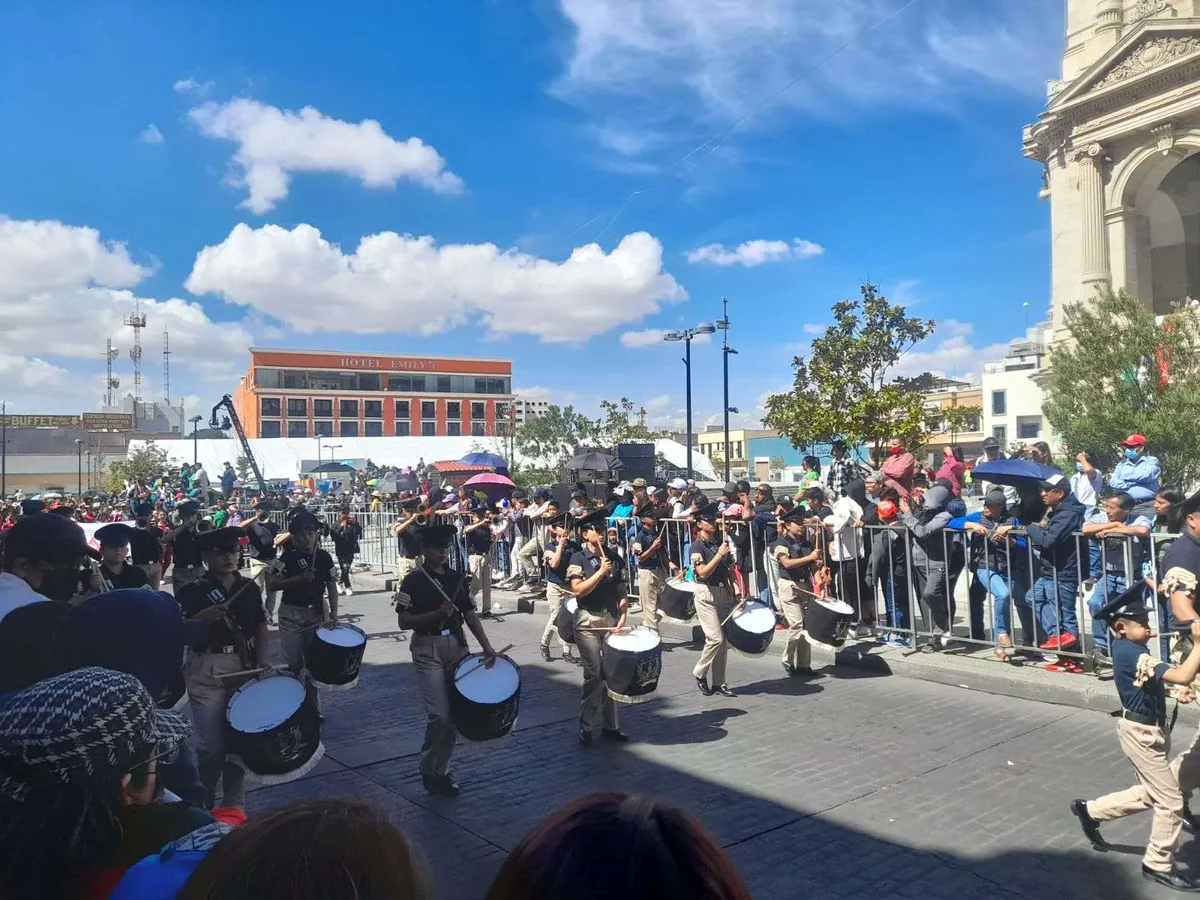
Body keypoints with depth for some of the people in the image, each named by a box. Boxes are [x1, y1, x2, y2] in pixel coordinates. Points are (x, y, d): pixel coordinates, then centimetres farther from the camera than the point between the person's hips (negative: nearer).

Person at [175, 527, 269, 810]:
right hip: (207, 671, -3)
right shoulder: (191, 591, -5)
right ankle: (204, 806, 21)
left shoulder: (249, 588, 6)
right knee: (211, 744, -1)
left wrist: (261, 659, -4)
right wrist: (202, 618, -23)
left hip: (244, 667, 4)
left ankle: (235, 806, 28)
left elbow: (260, 626, 9)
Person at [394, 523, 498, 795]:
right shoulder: (413, 581, -6)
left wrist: (487, 647, -2)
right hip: (427, 650, -5)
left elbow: (470, 615, 7)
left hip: (457, 646, 5)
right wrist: (437, 614, -22)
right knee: (439, 715, -11)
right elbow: (404, 621, -10)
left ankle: (442, 770, 25)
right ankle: (428, 770, 12)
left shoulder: (458, 578, 7)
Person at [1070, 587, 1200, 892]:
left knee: (1150, 794, 22)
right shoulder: (1132, 654, -27)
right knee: (1170, 801, 3)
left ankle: (1090, 810, 34)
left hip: (1150, 730, 10)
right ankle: (1158, 866, 20)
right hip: (1141, 733, -10)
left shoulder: (1125, 647, 2)